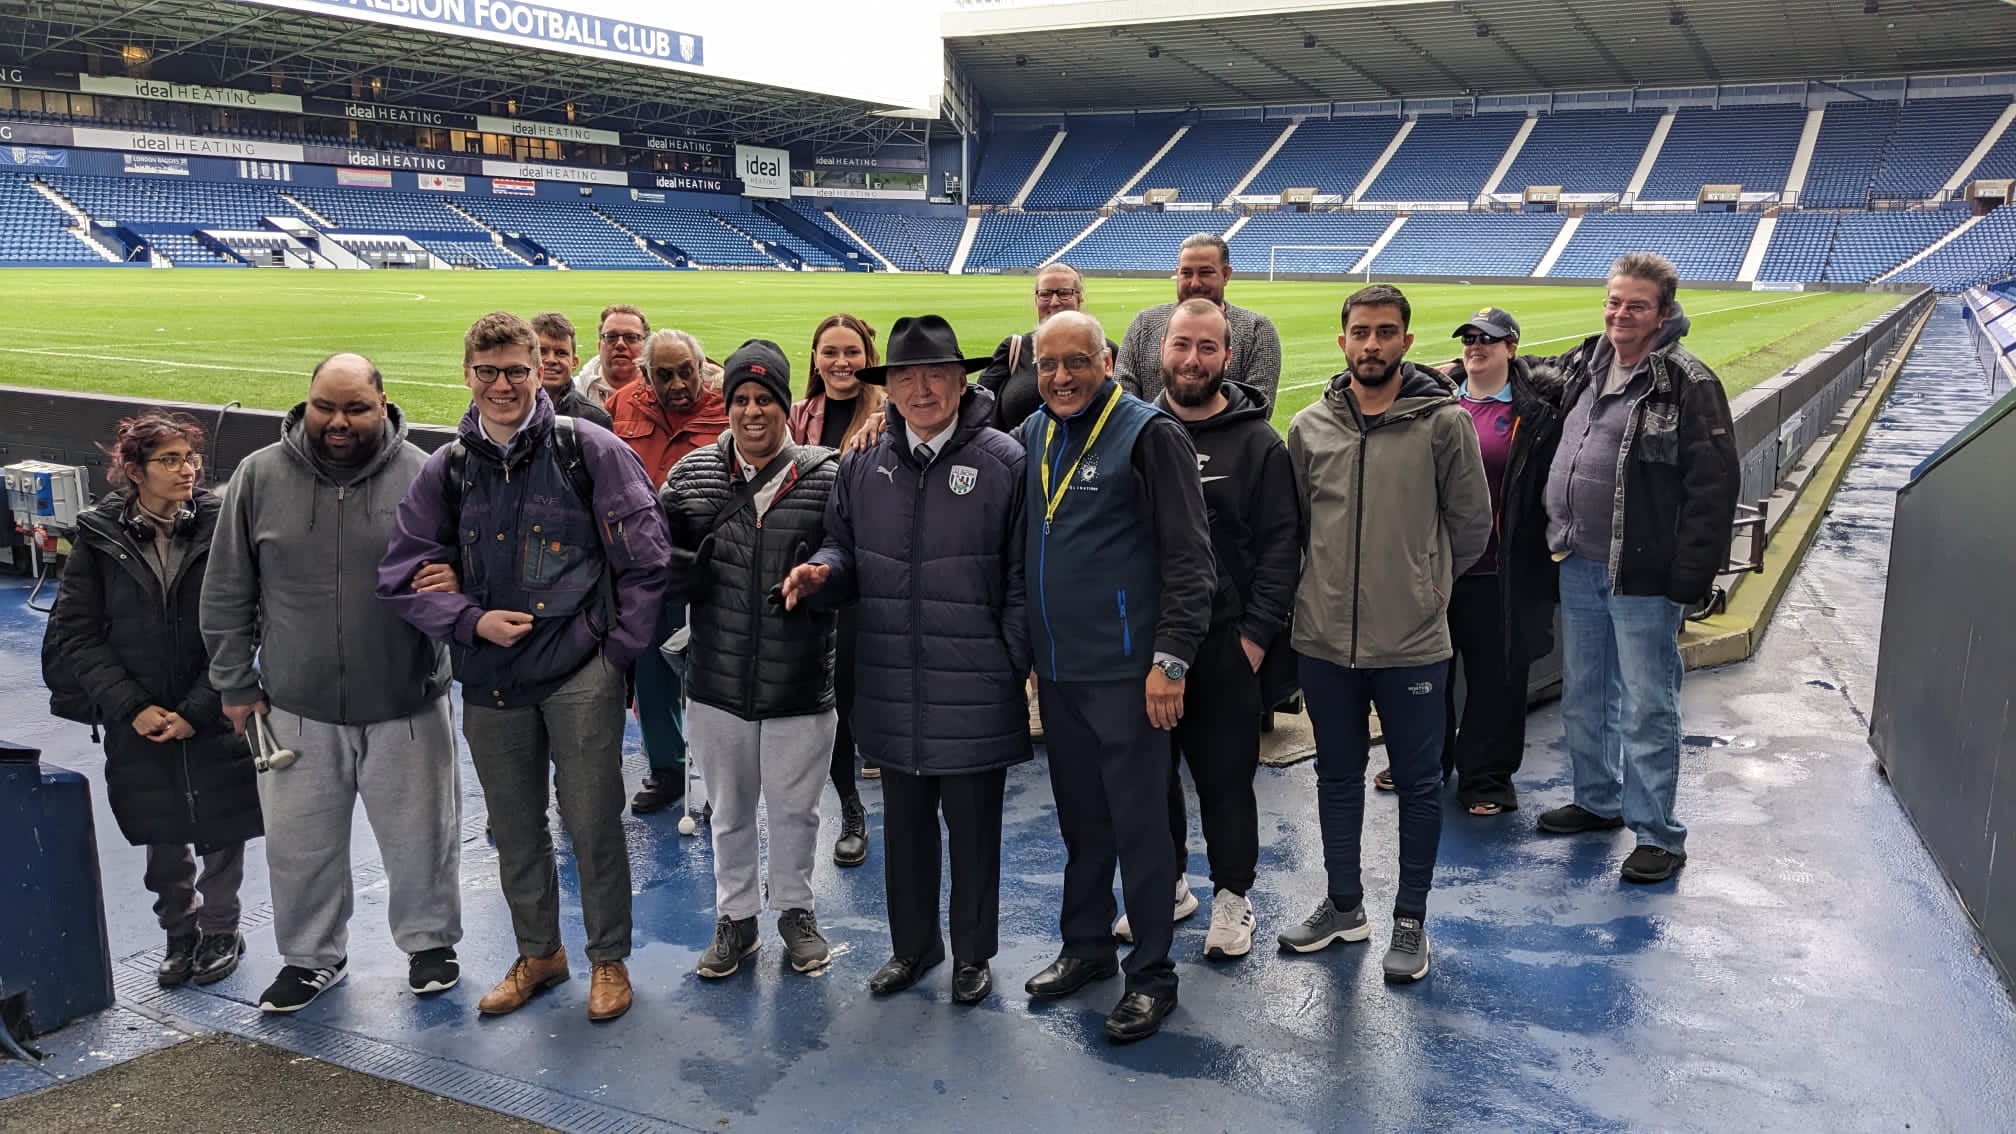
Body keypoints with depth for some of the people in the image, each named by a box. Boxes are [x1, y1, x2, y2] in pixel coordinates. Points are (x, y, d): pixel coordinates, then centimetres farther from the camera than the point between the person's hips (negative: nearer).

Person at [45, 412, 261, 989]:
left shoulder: (221, 528, -7)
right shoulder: (98, 538, -3)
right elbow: (73, 635, -2)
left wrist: (197, 711, -12)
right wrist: (131, 707, -10)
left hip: (216, 720, -1)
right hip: (140, 725, 1)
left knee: (222, 834, 9)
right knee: (162, 842, 13)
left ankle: (221, 931, 31)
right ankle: (181, 935, 34)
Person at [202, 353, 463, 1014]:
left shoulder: (423, 477, -7)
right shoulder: (259, 477, -3)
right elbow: (227, 594, 4)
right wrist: (236, 685, 4)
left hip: (406, 705, -1)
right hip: (297, 709, 2)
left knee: (420, 835, 12)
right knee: (299, 843, 14)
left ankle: (430, 941, 35)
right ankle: (312, 955, 36)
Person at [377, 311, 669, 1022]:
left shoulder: (588, 450, -3)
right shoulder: (446, 470, 7)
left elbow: (645, 557, -2)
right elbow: (402, 576, 9)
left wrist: (619, 650, -5)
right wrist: (472, 620, -7)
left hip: (580, 671, -4)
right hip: (489, 678, 4)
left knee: (592, 821, 0)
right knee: (514, 828, 14)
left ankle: (609, 958, 20)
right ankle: (538, 952, 33)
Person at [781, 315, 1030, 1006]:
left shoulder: (1003, 461, -7)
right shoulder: (865, 464, 6)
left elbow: (1023, 578, -5)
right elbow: (846, 547, 17)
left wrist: (1014, 663, -8)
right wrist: (824, 572, -6)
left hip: (974, 693, -4)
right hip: (893, 689, 4)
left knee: (973, 826, 11)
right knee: (904, 825, 18)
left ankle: (973, 954, 30)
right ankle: (912, 946, 37)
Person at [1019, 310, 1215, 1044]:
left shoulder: (1149, 434, -10)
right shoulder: (1032, 435, 11)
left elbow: (1188, 555, -14)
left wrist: (1172, 656, -20)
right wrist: (1027, 646, 15)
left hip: (1125, 670, -6)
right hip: (1056, 668, 7)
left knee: (1139, 822, 1)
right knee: (1081, 817, 17)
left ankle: (1152, 975, 13)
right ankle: (1085, 946, 32)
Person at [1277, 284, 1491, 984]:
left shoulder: (1444, 421, -7)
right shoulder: (1309, 427, 2)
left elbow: (1471, 522, 2)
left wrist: (1426, 581, 8)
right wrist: (1326, 584, 11)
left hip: (1412, 640, -3)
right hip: (1323, 638, 3)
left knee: (1418, 783, 9)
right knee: (1337, 775, 17)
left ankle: (1411, 919, 24)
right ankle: (1344, 905, 33)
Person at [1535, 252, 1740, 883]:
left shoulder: (1687, 385, -13)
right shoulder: (1583, 366, 7)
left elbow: (1714, 488, -16)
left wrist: (1689, 581, -18)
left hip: (1642, 576, -7)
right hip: (1578, 566, 7)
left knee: (1647, 706, 1)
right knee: (1582, 698, 18)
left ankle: (1658, 834, 12)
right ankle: (1598, 801, 36)